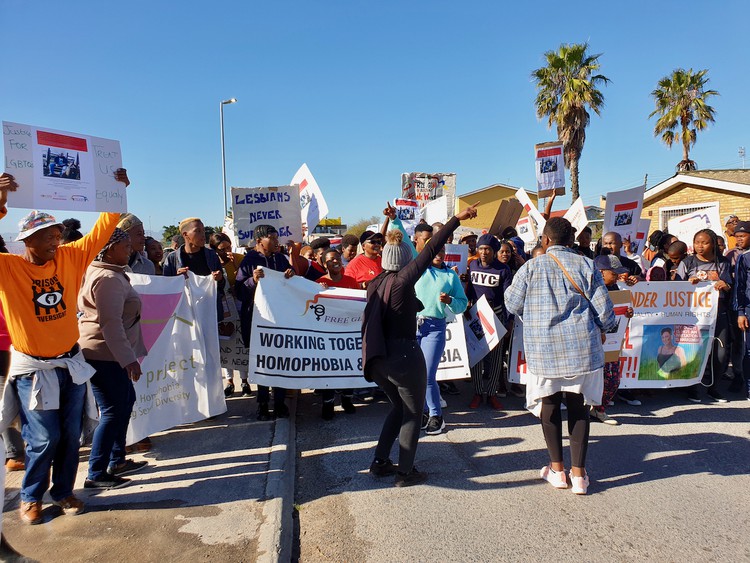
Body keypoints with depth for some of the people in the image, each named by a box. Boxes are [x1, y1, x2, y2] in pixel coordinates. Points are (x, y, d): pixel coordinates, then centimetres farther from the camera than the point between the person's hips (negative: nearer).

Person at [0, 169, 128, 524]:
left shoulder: (69, 258, -2)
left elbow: (100, 232, -1)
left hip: (71, 363, 4)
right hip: (33, 368, -4)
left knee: (71, 435, 12)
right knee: (44, 438, 3)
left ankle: (63, 491, 32)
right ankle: (30, 497, 28)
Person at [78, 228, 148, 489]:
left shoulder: (112, 274, 14)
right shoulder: (108, 279, -19)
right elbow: (110, 323, -25)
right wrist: (128, 359, -28)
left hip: (111, 353, 11)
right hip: (103, 353, -11)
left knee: (126, 401, 16)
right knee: (113, 411, -6)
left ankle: (117, 461, 27)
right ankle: (96, 475, 3)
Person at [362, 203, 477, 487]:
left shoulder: (376, 283, 4)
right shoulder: (402, 281, -14)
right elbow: (430, 250, -19)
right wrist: (457, 219, -20)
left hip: (379, 357, 7)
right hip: (403, 354, -7)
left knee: (399, 407, 24)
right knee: (413, 412, 10)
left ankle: (380, 462, 26)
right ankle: (405, 472, 15)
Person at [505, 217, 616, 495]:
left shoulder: (531, 267, -1)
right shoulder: (586, 265, 1)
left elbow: (512, 304, 5)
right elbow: (604, 310, 0)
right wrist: (601, 329, 21)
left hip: (543, 348, -1)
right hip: (581, 347, 1)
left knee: (549, 405, 13)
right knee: (578, 406, 11)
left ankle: (557, 469, 22)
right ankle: (578, 473, 14)